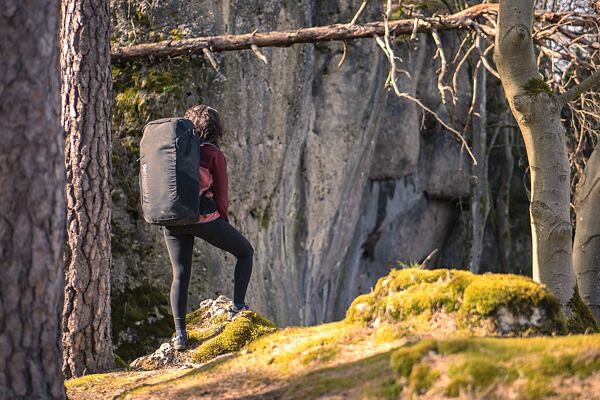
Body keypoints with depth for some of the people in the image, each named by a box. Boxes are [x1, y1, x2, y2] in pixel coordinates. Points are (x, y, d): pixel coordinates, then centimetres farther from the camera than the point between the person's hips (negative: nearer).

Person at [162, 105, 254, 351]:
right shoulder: (214, 154, -3)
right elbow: (220, 195, -2)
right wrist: (224, 223, 12)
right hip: (204, 217, -4)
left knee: (180, 275, 9)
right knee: (245, 252, 17)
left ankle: (180, 335, 1)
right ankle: (237, 308, 10)